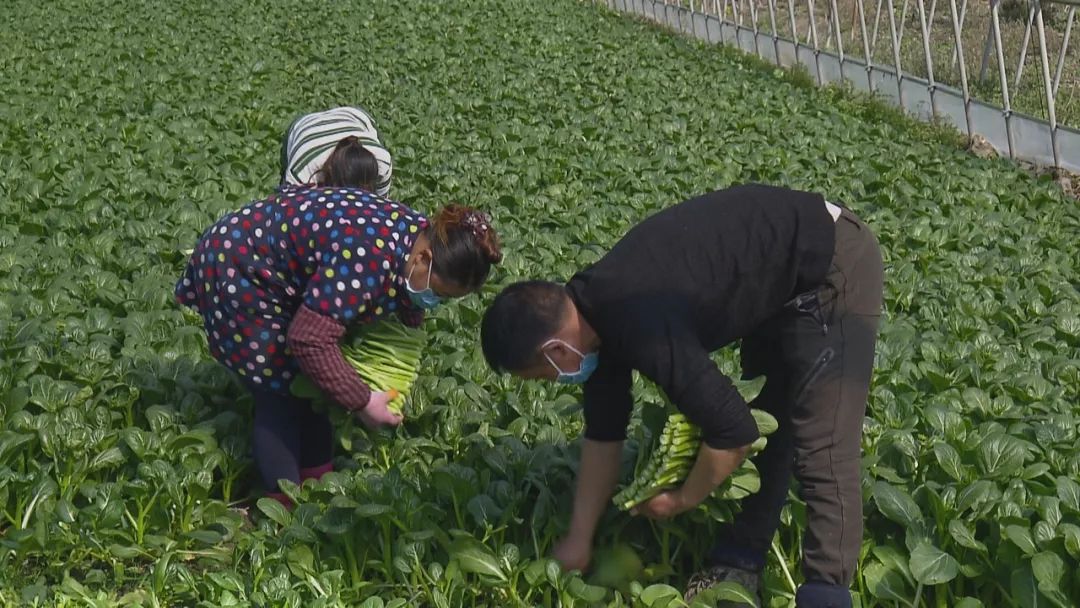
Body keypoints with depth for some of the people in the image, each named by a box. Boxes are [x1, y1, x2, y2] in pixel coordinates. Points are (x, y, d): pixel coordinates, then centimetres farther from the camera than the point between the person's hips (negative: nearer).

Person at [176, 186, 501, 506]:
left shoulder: (420, 236, -8)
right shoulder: (369, 258, -38)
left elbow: (408, 313, 10)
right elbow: (309, 339, -36)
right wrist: (361, 401, -25)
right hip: (237, 270, -9)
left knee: (313, 384, 11)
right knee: (280, 395, -7)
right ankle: (285, 506, 2)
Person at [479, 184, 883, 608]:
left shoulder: (643, 328, -32)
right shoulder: (594, 308, -3)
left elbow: (733, 432, -27)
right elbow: (604, 430, 8)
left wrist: (683, 499, -7)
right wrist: (579, 540, 12)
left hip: (837, 266, -10)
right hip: (783, 282, 10)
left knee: (821, 448, -12)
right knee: (764, 425, 15)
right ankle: (738, 567, 23)